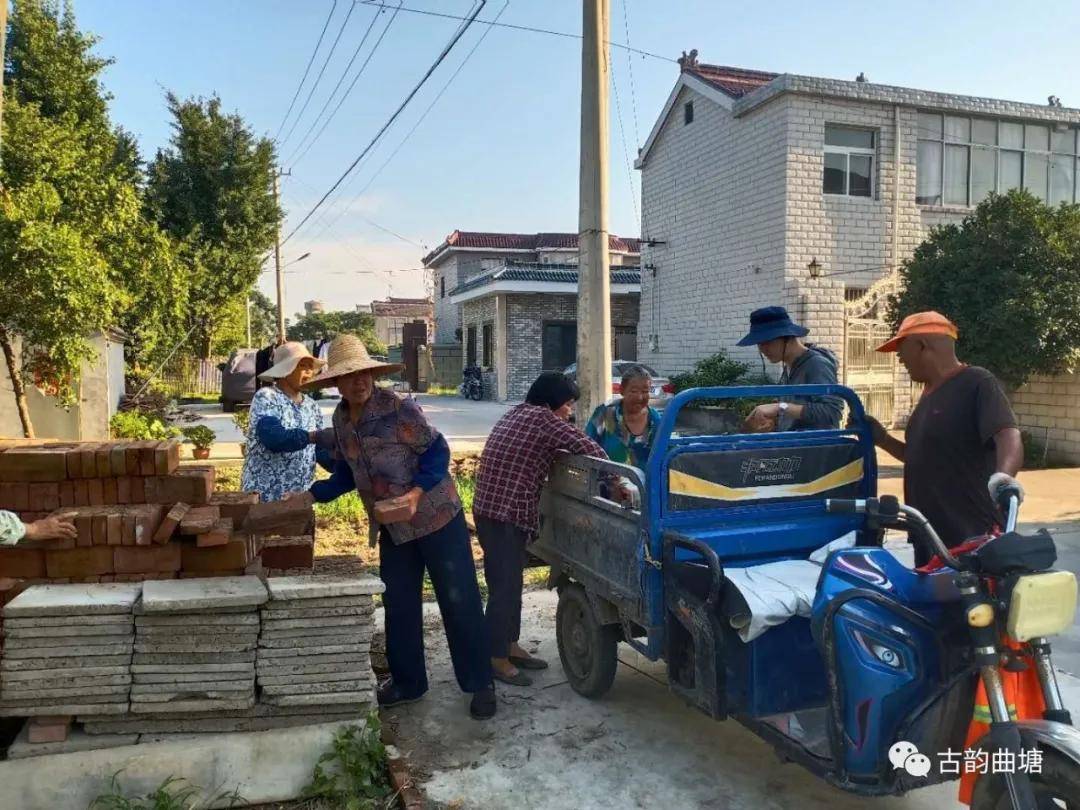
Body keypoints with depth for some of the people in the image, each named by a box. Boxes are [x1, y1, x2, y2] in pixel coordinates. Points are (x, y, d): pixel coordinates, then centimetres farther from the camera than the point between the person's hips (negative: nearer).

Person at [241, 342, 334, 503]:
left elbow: (320, 449, 11)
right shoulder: (265, 397, -9)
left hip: (302, 497, 6)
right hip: (265, 496, -6)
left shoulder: (311, 406, 10)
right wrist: (315, 436, -35)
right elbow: (273, 438, -25)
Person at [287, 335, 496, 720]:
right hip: (391, 528, 7)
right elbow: (347, 473, 14)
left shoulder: (400, 408, -19)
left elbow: (437, 452, -17)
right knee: (399, 605, 15)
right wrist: (311, 495, 4)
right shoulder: (341, 420, 3)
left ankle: (480, 684, 14)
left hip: (435, 516, -7)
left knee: (460, 601, 1)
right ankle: (407, 681, 31)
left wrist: (415, 493, -29)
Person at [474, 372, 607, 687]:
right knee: (505, 585, -2)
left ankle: (509, 646, 28)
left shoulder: (517, 413, 16)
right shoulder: (543, 418, -13)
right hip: (505, 513, -10)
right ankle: (496, 658, 7)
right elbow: (588, 448, -16)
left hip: (494, 507, 10)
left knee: (509, 582, 17)